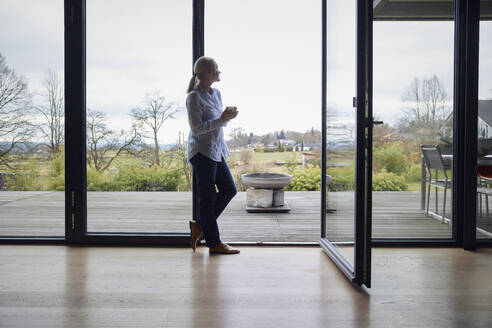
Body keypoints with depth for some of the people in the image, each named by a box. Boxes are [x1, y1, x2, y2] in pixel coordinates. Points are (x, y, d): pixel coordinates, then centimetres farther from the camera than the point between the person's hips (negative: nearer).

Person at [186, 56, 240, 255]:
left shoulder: (216, 93, 12)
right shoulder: (194, 97, -13)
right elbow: (196, 128, -17)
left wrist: (228, 117, -1)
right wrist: (222, 119, -20)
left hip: (217, 151, 9)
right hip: (202, 152, -9)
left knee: (229, 189, 10)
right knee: (207, 196, -1)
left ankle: (200, 224, 22)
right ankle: (214, 243, 10)